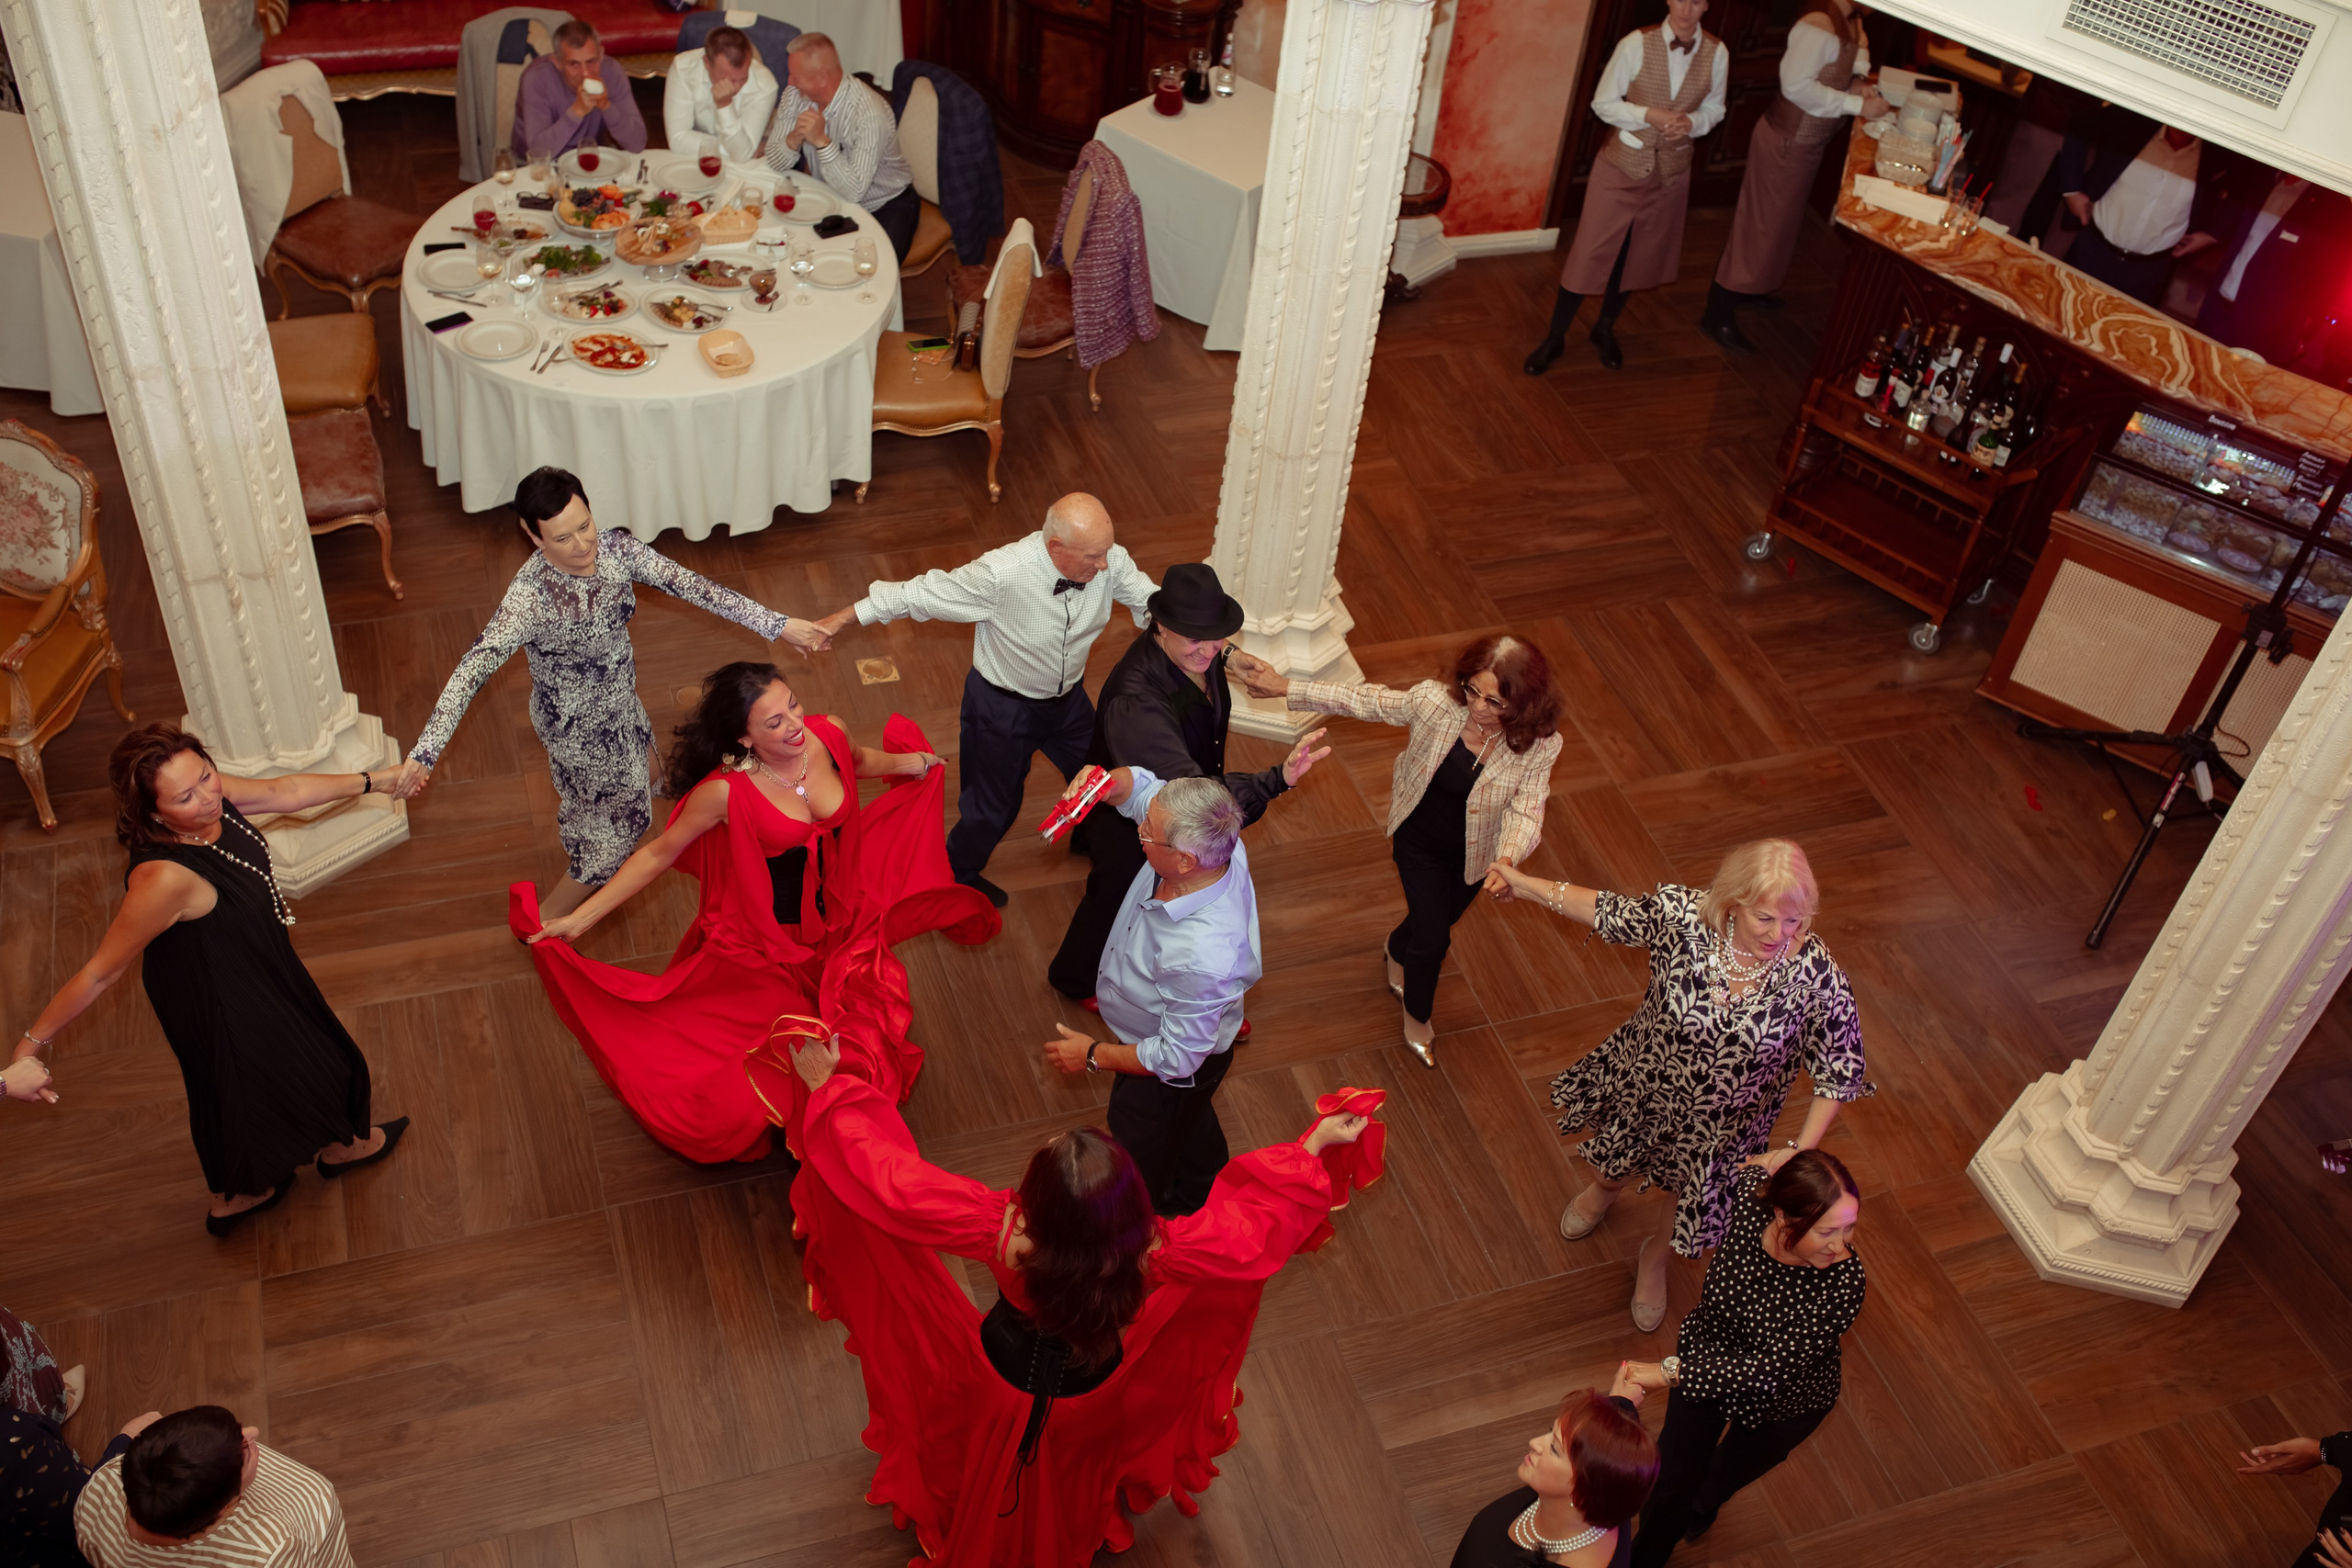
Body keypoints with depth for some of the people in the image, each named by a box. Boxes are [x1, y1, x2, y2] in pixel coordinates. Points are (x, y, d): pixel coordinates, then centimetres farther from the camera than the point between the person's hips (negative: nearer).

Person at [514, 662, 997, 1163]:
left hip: (837, 923, 5)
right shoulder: (725, 792, -26)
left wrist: (904, 762, 3)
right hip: (763, 943, -4)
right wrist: (579, 919, -14)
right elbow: (658, 854, -12)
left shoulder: (828, 735, -12)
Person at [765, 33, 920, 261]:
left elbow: (854, 191, -32)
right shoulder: (796, 95, -10)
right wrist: (795, 139, -29)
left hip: (885, 207, -6)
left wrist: (822, 141, -41)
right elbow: (775, 161, -7)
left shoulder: (869, 113, -31)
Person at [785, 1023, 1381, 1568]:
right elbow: (1258, 1218, -26)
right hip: (1092, 1393, 2)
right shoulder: (1155, 1255, -39)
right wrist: (1318, 1143, -14)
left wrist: (829, 1089, -24)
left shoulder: (1001, 1233, -42)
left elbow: (886, 1176, -36)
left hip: (1000, 1378, -1)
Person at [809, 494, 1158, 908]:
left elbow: (1154, 603, -8)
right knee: (995, 805, 14)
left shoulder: (1110, 560, -23)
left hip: (1069, 698, 5)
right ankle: (960, 875, 47)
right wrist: (838, 622, -19)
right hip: (1004, 706, -5)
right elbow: (919, 594, -26)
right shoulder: (1001, 574, -37)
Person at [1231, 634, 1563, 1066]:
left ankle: (1396, 951, 66)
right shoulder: (1436, 701, -31)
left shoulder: (1541, 745, -30)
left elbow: (1526, 808, -29)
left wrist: (1508, 858, -50)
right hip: (1420, 842, -2)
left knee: (1437, 920, 28)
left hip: (1475, 853, 2)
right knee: (1433, 939, 3)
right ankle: (1417, 1019, 37)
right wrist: (1285, 688, -22)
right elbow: (1362, 699, -20)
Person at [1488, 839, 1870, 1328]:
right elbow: (1610, 912, -11)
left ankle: (1654, 1258, 64)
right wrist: (1525, 885, -5)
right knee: (1614, 1164, 32)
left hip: (1722, 1122, -1)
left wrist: (1802, 1152, -26)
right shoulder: (1681, 913, -31)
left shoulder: (1817, 975, -32)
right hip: (1644, 1082, 1)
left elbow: (1839, 1071, -20)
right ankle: (1606, 1189, 73)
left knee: (1696, 1204, 26)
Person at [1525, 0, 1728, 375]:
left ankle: (1605, 328, 37)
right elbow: (1603, 102, -10)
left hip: (1671, 171, 3)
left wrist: (1692, 123, -16)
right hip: (1622, 164, -3)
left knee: (1638, 256, 17)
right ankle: (1554, 337, 14)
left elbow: (1714, 109, 6)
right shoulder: (1637, 43, -16)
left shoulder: (1716, 53, -8)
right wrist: (1649, 114, -24)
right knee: (1590, 253, -1)